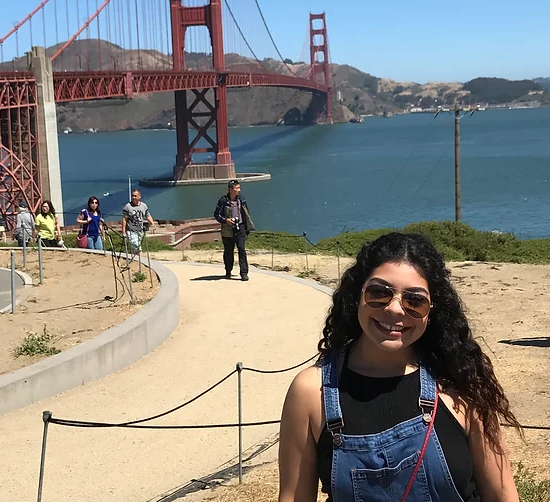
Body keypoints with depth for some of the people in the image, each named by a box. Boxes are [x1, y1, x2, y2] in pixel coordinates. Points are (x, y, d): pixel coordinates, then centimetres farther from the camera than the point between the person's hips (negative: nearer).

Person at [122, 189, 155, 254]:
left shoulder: (144, 206, 4)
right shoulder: (128, 206, -11)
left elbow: (148, 216, 12)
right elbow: (124, 219, -10)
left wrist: (152, 223, -6)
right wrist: (123, 232, -14)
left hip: (140, 231, 5)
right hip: (131, 231, -5)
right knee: (135, 246, -19)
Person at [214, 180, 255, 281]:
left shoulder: (241, 200, 3)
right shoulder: (223, 200, -8)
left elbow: (246, 214, 13)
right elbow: (216, 214, -3)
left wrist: (248, 227, 13)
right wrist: (225, 220, -20)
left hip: (240, 228, 1)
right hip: (228, 230, -1)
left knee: (241, 249, -10)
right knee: (228, 251, 9)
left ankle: (244, 273, -9)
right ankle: (228, 272, 28)